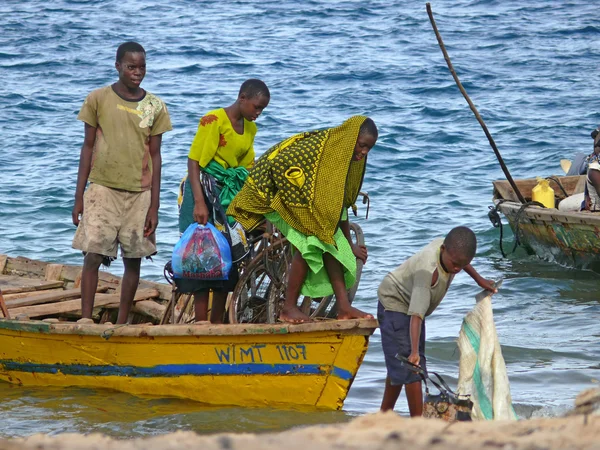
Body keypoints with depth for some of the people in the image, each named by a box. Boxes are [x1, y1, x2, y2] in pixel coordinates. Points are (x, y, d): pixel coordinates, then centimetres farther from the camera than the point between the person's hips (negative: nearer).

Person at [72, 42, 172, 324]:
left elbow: (155, 155, 6)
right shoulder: (99, 99, 1)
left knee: (133, 260, 4)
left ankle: (122, 323, 12)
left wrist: (154, 206, 1)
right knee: (93, 255, -10)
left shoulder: (155, 107, 4)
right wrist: (79, 196, 2)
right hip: (103, 188, -2)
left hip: (139, 194, 2)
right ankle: (86, 320, -8)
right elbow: (88, 147, 5)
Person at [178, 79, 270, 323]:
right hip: (204, 193, -8)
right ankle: (201, 324, -10)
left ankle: (217, 324, 12)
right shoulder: (214, 120, -12)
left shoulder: (249, 128, 11)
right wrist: (199, 203, -22)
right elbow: (193, 162, -15)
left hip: (230, 196, 8)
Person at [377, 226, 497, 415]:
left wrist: (479, 279, 18)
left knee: (398, 365, 17)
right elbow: (416, 314, -46)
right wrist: (414, 351, -55)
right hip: (394, 303, -9)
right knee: (411, 366, -16)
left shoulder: (448, 247, -17)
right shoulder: (427, 270, -40)